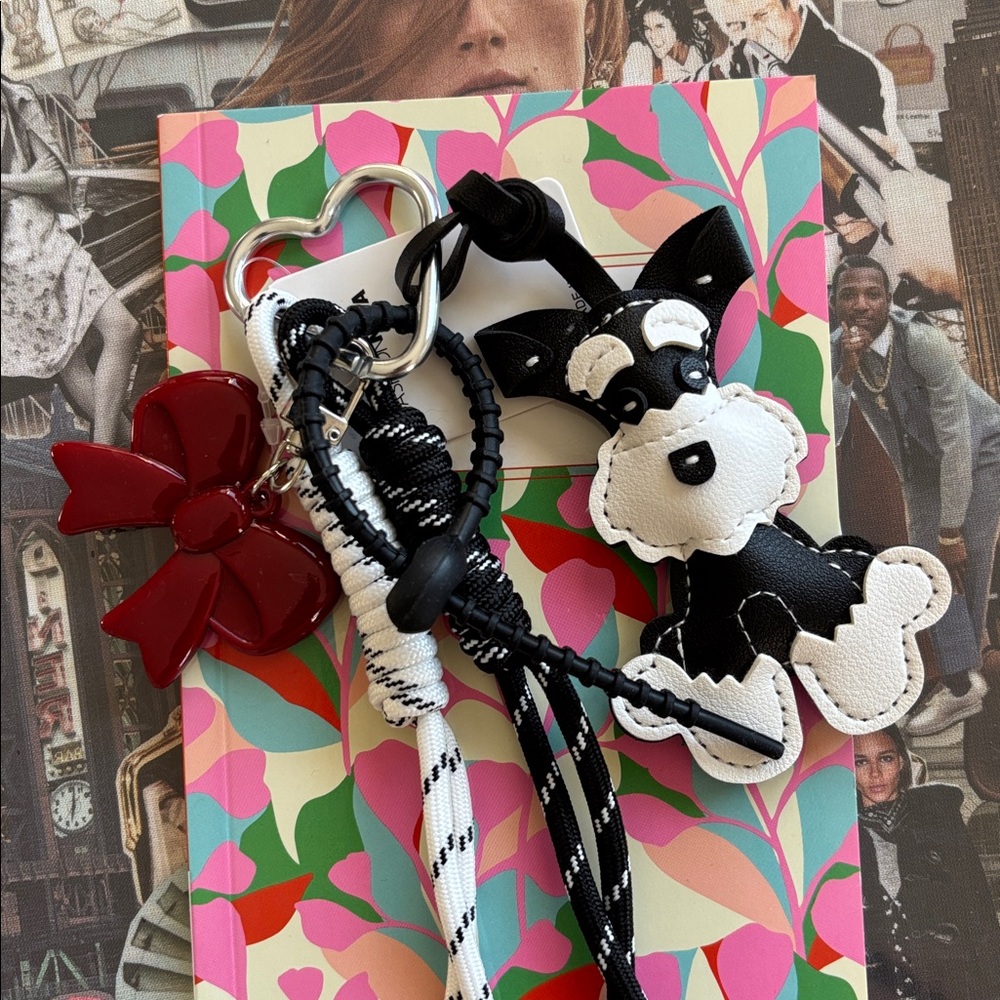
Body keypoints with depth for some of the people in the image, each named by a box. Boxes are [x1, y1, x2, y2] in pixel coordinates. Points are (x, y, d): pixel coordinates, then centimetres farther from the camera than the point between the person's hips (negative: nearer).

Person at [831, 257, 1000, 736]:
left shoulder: (921, 341, -32)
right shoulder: (835, 351, -18)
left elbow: (956, 439, -29)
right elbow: (828, 436, -24)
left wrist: (952, 530, -25)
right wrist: (846, 371, -39)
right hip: (920, 462, 4)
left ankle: (961, 676, 14)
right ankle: (961, 682, 3)